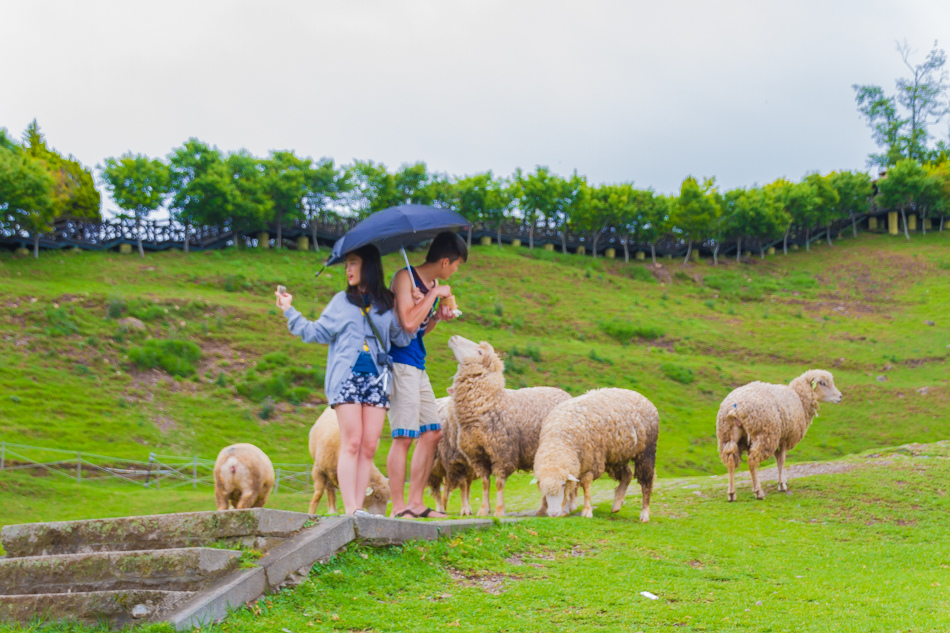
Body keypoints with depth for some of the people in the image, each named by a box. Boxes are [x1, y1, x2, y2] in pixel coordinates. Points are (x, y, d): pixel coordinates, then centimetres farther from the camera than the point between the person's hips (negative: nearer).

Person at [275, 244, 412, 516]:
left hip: (377, 378, 2)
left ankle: (358, 508, -1)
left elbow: (402, 337, 9)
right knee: (352, 443, -10)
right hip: (347, 377, -1)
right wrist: (290, 312, 7)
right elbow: (317, 332, 11)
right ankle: (350, 509, -13)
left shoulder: (387, 303, 15)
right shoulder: (342, 301, 13)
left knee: (369, 446, -4)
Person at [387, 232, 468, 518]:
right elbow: (408, 323, -23)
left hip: (418, 365, 9)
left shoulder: (434, 284, 15)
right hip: (400, 363, -9)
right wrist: (434, 294, -14)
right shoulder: (405, 277, -11)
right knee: (404, 436, -10)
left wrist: (438, 316, 4)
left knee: (432, 433, 9)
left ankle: (415, 502, 15)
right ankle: (398, 507, -6)